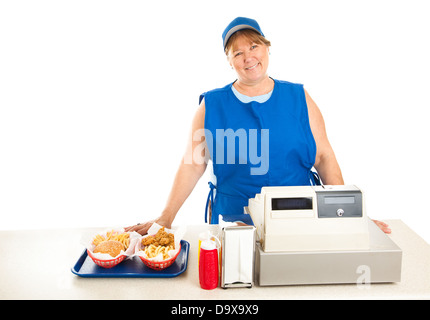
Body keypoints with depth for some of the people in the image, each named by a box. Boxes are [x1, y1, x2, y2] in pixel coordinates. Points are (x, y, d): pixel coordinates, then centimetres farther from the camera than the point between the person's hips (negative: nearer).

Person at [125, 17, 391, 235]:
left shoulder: (298, 98, 5)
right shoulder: (212, 105, 2)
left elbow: (325, 158, 4)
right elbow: (193, 166, 1)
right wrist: (165, 219, -3)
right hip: (235, 224, -1)